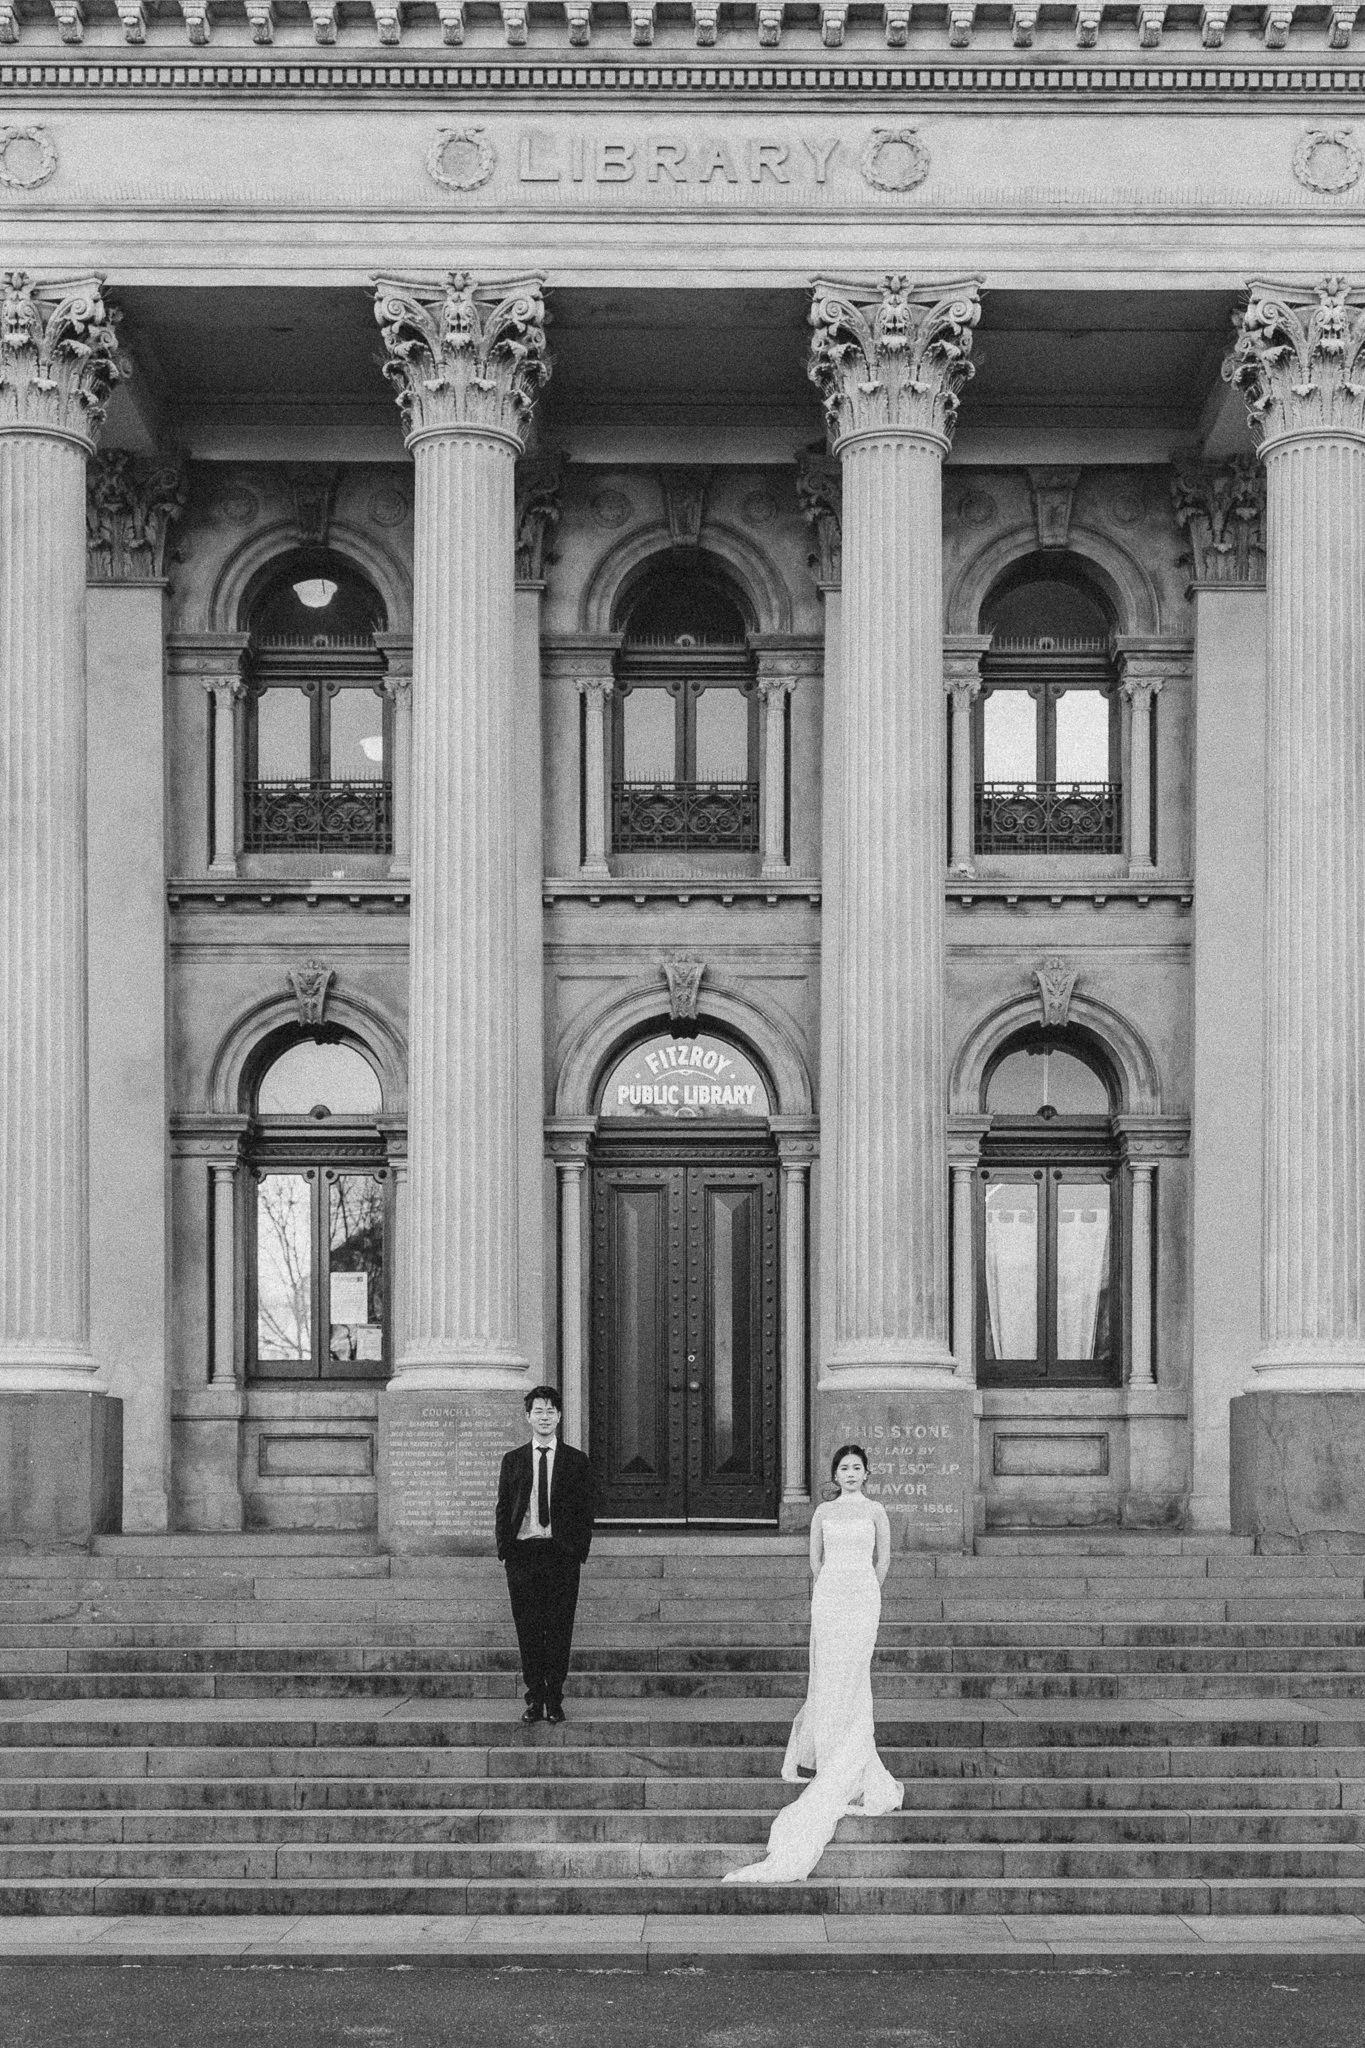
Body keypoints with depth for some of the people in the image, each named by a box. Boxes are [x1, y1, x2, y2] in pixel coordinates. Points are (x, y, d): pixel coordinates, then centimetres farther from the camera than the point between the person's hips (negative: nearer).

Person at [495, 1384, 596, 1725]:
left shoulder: (576, 1461, 8)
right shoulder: (512, 1460, 11)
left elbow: (585, 1511, 6)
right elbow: (502, 1508, 10)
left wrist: (580, 1552, -3)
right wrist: (504, 1549, -1)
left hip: (562, 1553, -1)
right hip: (523, 1553, 1)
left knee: (559, 1629, -1)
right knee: (527, 1629, 1)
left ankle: (555, 1700, 5)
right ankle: (534, 1700, 7)